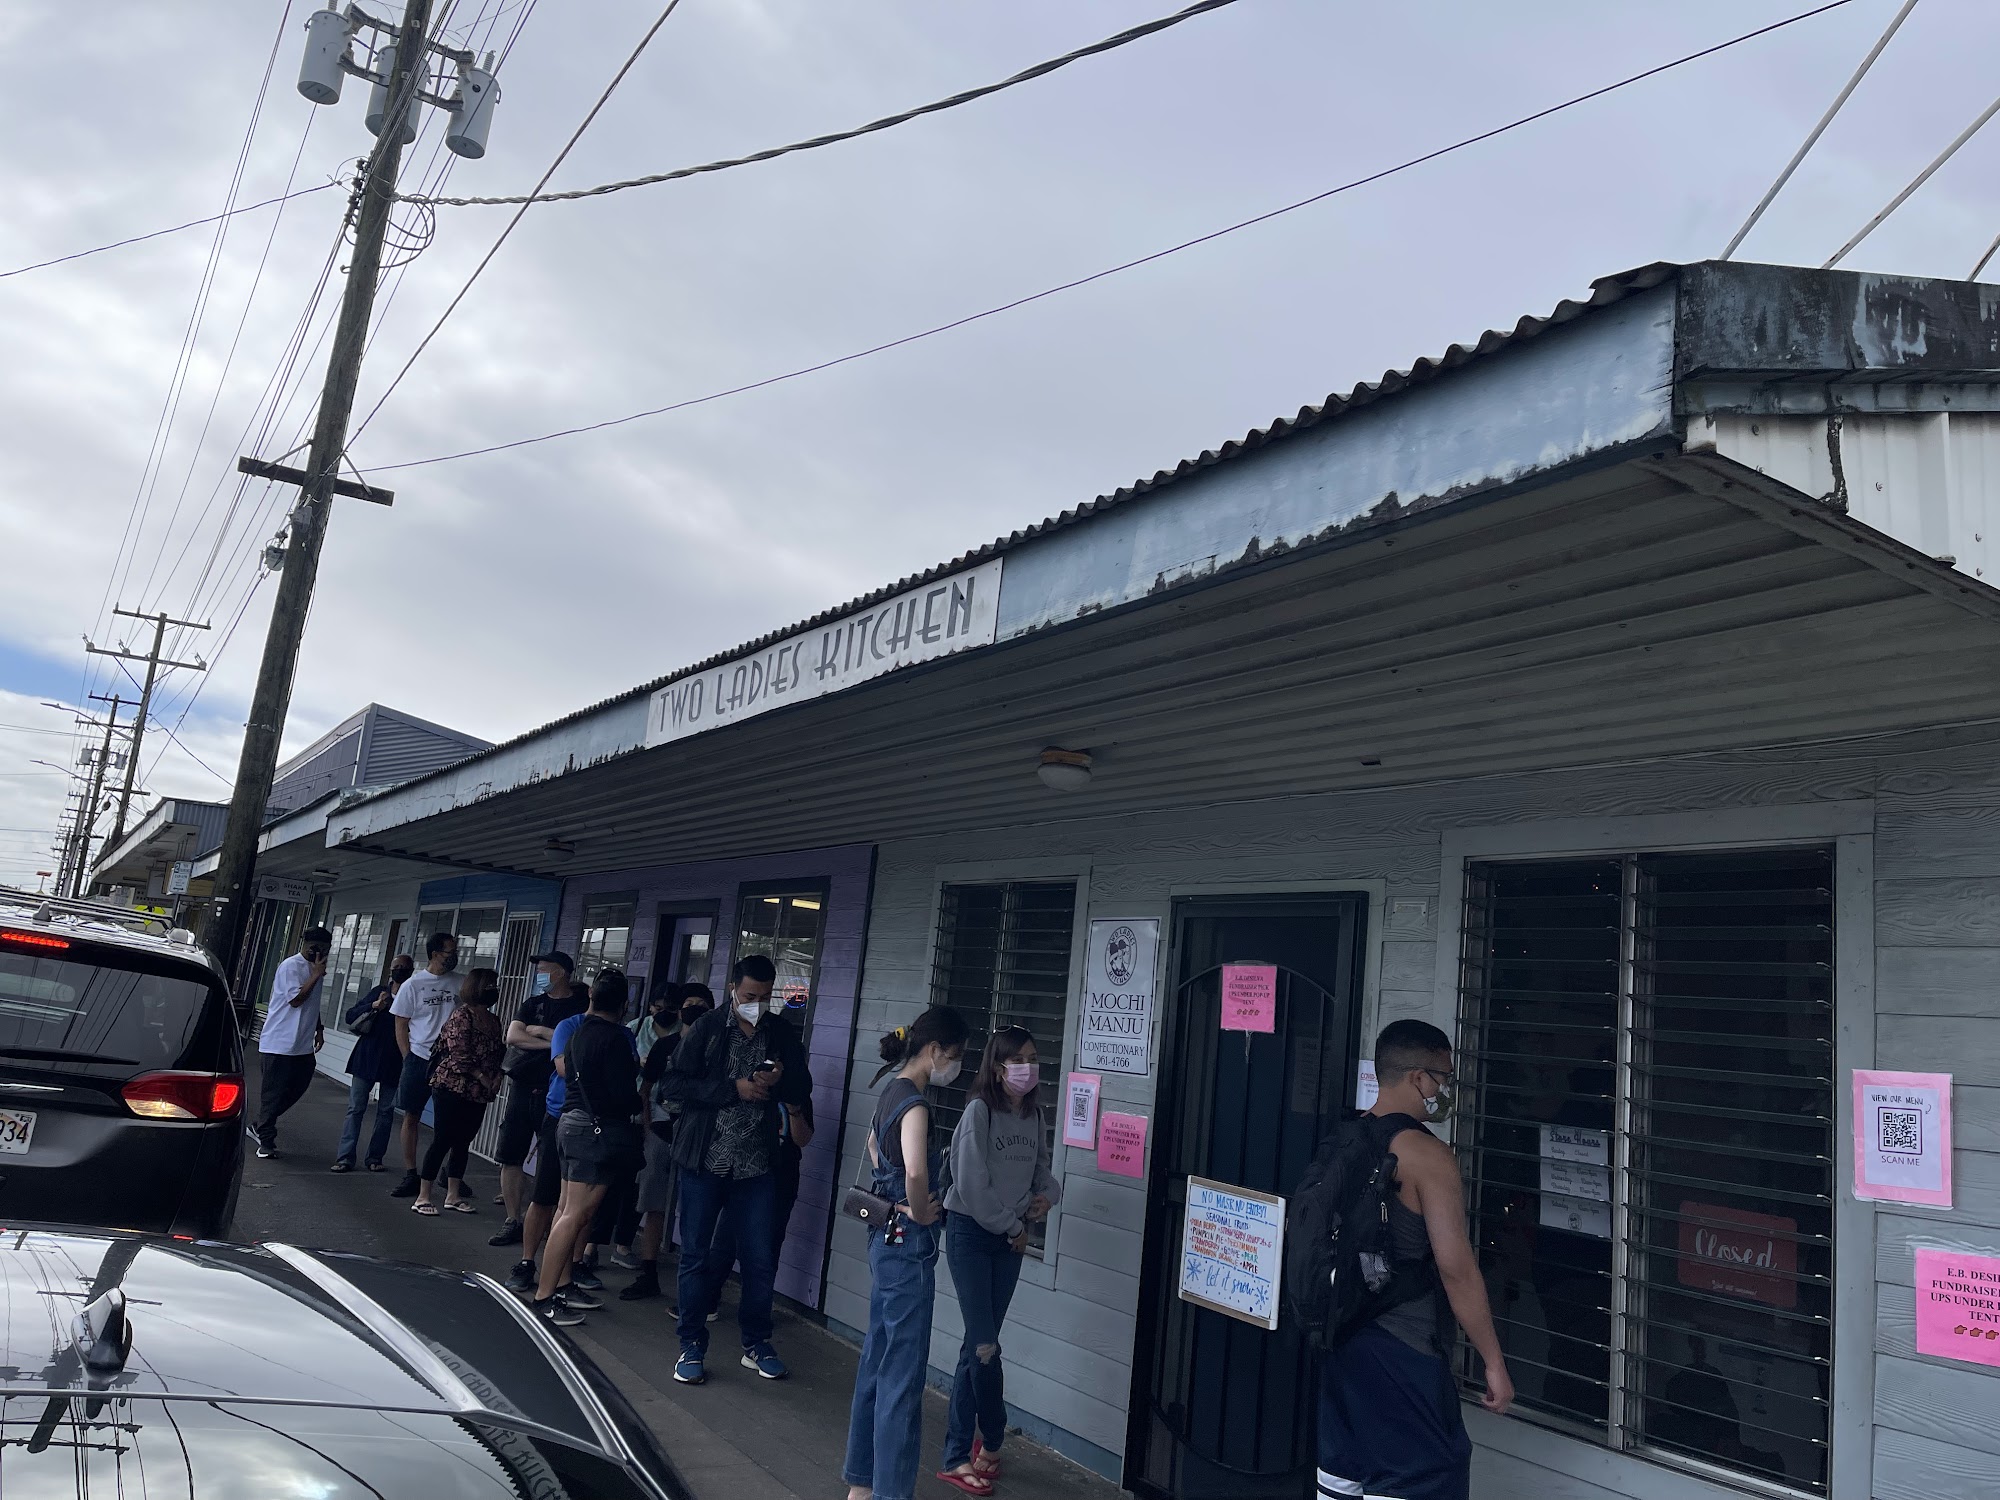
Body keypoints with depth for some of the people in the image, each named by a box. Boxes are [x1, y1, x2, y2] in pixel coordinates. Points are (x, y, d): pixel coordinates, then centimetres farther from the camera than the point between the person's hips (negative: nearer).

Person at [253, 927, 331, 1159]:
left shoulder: (313, 968, 13)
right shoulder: (291, 966, -13)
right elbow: (296, 999, -21)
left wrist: (318, 1029, 18)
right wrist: (317, 975, -20)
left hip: (303, 1045, 8)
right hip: (279, 1044, -8)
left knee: (297, 1088, 11)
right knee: (273, 1093, 0)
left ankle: (262, 1126, 26)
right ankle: (266, 1141, 8)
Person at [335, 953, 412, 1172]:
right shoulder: (379, 991, 6)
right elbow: (350, 1015, 4)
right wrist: (374, 1006, -9)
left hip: (393, 1063, -1)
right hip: (367, 1059, 2)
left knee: (386, 1112, 6)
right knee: (356, 1108, 1)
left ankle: (375, 1157, 15)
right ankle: (345, 1157, 5)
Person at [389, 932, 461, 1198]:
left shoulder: (456, 984, 4)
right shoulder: (413, 985, -3)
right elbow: (401, 1026, 1)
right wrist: (409, 1060, -5)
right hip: (419, 1059, -2)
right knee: (411, 1117, 5)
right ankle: (410, 1177, 14)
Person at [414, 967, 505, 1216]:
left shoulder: (493, 1020, 11)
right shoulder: (463, 1015, -12)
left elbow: (496, 1052, 16)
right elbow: (460, 1056, -17)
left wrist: (495, 1078, 0)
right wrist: (483, 1078, -16)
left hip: (478, 1093, 7)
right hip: (453, 1088, -7)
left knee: (463, 1142, 13)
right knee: (442, 1141, -2)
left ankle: (453, 1195, 22)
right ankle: (423, 1197, 6)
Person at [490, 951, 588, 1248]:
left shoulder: (581, 1006, -2)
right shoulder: (533, 1003, 14)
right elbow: (512, 1036, 0)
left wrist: (539, 1030, -7)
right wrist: (553, 1040, -11)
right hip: (522, 1087, 5)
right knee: (510, 1157, 5)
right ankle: (514, 1221, 15)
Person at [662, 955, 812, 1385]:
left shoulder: (782, 1033, 4)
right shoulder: (708, 1028, -5)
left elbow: (802, 1089, 10)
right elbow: (673, 1084, -11)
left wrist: (780, 1080, -13)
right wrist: (734, 1087, -19)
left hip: (757, 1165, 3)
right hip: (705, 1160, -2)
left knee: (761, 1257, 8)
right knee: (696, 1253, 6)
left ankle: (756, 1344, 24)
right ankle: (692, 1346, 20)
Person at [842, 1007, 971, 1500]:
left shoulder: (892, 1092, 8)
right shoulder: (914, 1102, -20)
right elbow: (916, 1172, -37)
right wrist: (919, 1212, -18)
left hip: (886, 1238, 10)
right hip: (908, 1244, -10)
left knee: (877, 1363, 18)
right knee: (903, 1373, -1)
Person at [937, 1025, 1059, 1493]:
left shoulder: (1034, 1114, 3)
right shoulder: (979, 1110, -15)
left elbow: (1042, 1168, 16)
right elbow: (971, 1184, -16)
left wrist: (1048, 1195, -6)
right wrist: (1012, 1226, -8)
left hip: (1009, 1238, 6)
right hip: (970, 1232, -5)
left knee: (977, 1347, 11)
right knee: (985, 1347, -6)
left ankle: (957, 1455, 23)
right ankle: (991, 1441, 15)